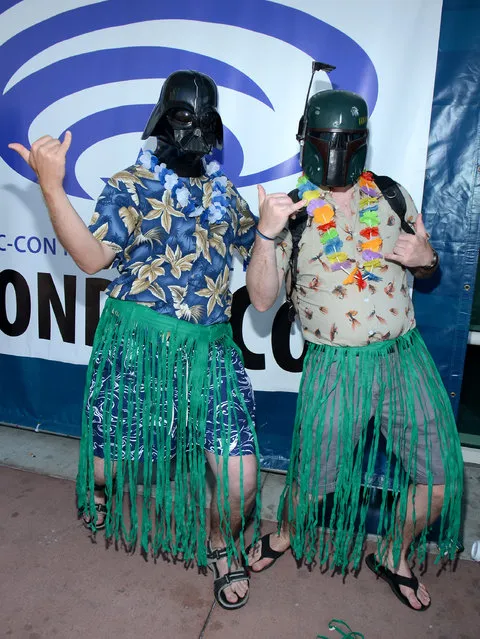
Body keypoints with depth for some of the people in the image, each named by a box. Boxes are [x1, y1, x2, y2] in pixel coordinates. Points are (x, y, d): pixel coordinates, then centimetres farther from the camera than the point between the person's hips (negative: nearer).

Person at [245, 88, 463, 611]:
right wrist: (265, 234, -26)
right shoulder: (289, 212, -4)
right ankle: (285, 534, 43)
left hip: (405, 356, 4)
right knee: (312, 479, 7)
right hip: (335, 366, -3)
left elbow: (425, 268, 17)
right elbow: (262, 299, -11)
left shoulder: (392, 195, 4)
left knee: (439, 482, 9)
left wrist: (426, 257, -7)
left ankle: (394, 555, 38)